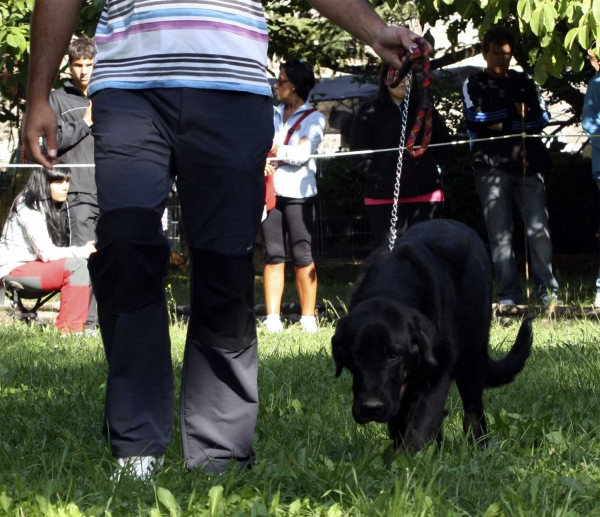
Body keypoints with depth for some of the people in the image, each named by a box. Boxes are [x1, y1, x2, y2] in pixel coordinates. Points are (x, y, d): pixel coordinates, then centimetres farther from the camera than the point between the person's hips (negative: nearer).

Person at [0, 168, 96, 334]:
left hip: (33, 263, 9)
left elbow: (55, 250, 1)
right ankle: (69, 330, -26)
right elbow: (47, 253, -23)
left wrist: (86, 250, -15)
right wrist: (83, 251, -18)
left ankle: (88, 325, -10)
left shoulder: (55, 207, 9)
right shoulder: (29, 208, -18)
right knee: (76, 265, -27)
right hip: (14, 269, -9)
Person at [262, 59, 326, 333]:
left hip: (298, 192, -4)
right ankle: (273, 318, -2)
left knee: (302, 254, -5)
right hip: (270, 190, 4)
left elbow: (301, 154, -9)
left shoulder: (314, 119, 3)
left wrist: (269, 149, -3)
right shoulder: (271, 114, 17)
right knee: (273, 254, 1)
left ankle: (308, 318, -4)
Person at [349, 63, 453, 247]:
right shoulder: (370, 112, 2)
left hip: (425, 195, 3)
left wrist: (437, 169, 4)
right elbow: (358, 154, -2)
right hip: (384, 197, -3)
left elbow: (444, 145, 19)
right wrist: (376, 176, -11)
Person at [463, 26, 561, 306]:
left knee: (539, 229, -5)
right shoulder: (474, 84, 11)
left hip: (527, 164, 2)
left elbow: (542, 117, 5)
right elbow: (474, 118, -6)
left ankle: (547, 291, -2)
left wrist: (503, 125, -6)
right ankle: (509, 294, -3)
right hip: (492, 165, -1)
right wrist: (514, 110, -4)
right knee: (499, 233, -4)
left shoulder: (524, 82, 16)